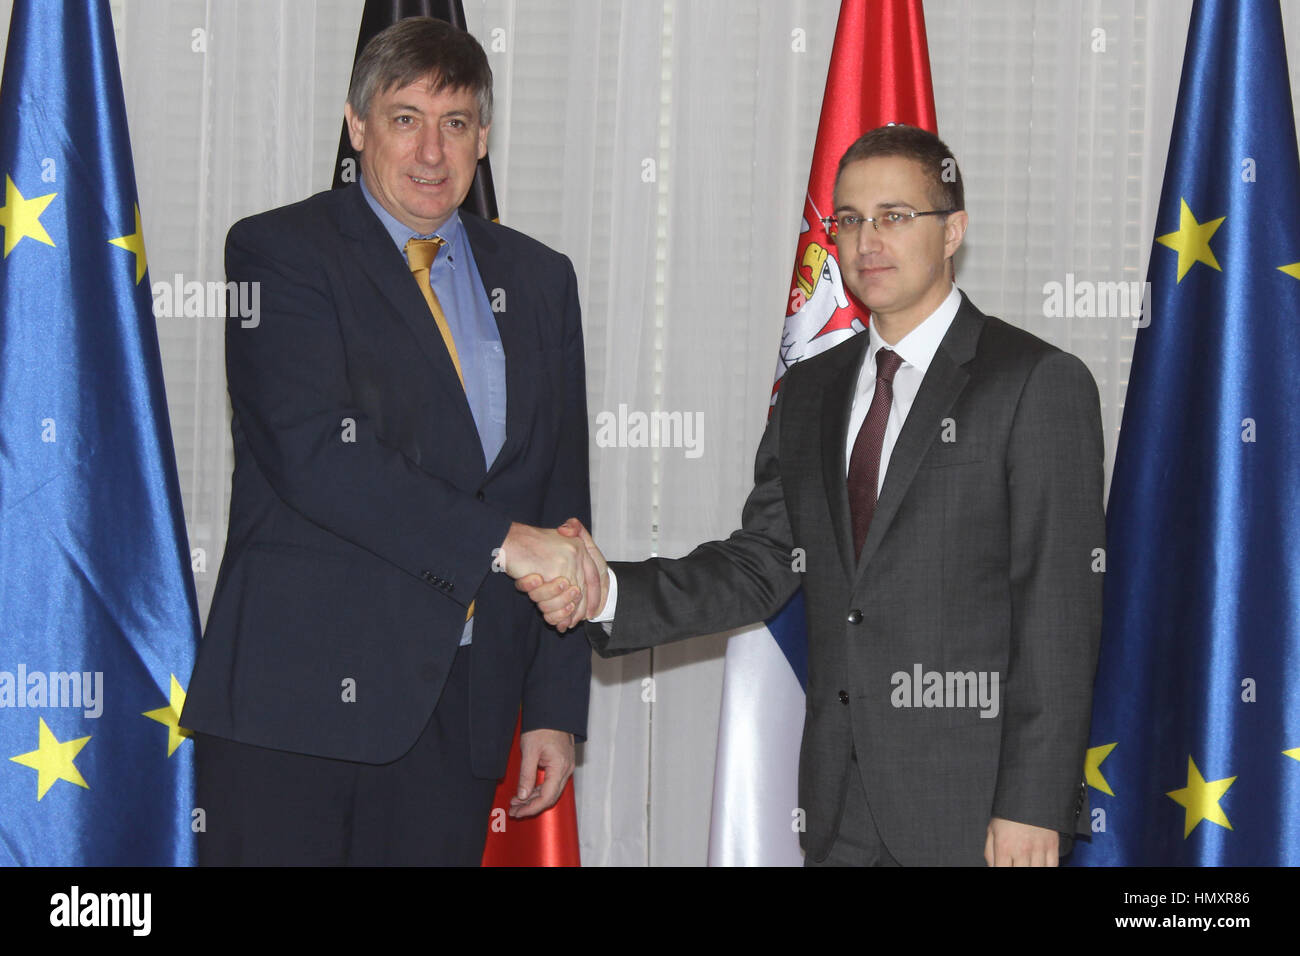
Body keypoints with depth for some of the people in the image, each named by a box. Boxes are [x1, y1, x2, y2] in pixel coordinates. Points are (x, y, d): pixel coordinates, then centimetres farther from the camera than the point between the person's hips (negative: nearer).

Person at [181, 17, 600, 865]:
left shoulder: (539, 280, 15)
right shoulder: (278, 253, -1)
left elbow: (562, 501, 14)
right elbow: (314, 449, -16)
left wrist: (556, 707, 8)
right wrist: (499, 542, -19)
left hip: (462, 708, 4)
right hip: (297, 696, -4)